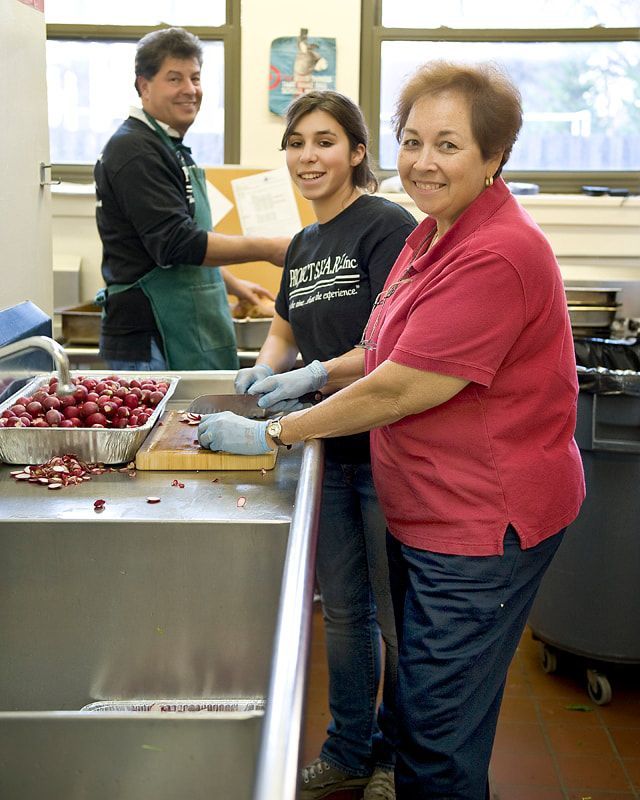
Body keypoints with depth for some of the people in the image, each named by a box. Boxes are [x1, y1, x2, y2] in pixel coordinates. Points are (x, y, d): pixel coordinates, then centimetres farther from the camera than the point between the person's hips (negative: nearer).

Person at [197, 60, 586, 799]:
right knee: (422, 701, 25)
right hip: (428, 511, 10)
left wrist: (270, 434, -17)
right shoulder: (436, 233, 9)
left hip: (481, 524, -10)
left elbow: (402, 389, -26)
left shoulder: (496, 256, -25)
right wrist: (318, 374, 6)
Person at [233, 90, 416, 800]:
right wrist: (264, 368, 4)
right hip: (328, 450, 8)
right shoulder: (302, 246, 12)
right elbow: (286, 330, 24)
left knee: (396, 615, 7)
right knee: (342, 608, 17)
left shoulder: (387, 226, -13)